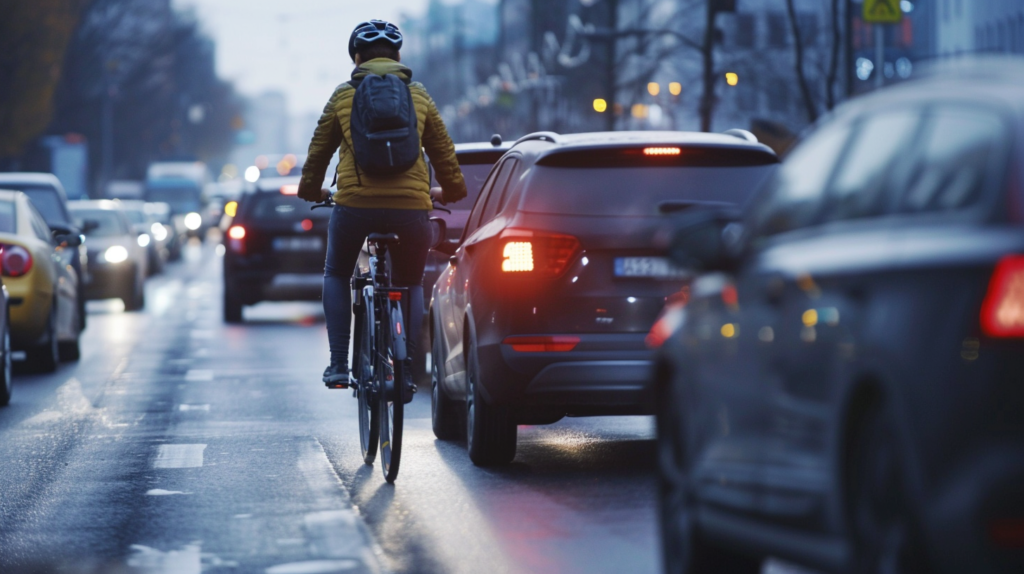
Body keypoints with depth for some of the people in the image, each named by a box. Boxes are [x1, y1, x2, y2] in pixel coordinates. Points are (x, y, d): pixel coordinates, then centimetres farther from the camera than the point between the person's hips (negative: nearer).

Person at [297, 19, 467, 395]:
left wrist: (310, 190, 37)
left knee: (336, 275, 23)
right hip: (411, 207, 1)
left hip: (355, 204, -1)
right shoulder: (419, 96, 13)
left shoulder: (343, 96, 10)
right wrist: (451, 190, 37)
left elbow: (319, 152, 18)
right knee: (411, 285, 22)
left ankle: (338, 365, 10)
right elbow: (443, 152, 18)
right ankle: (405, 370, 9)